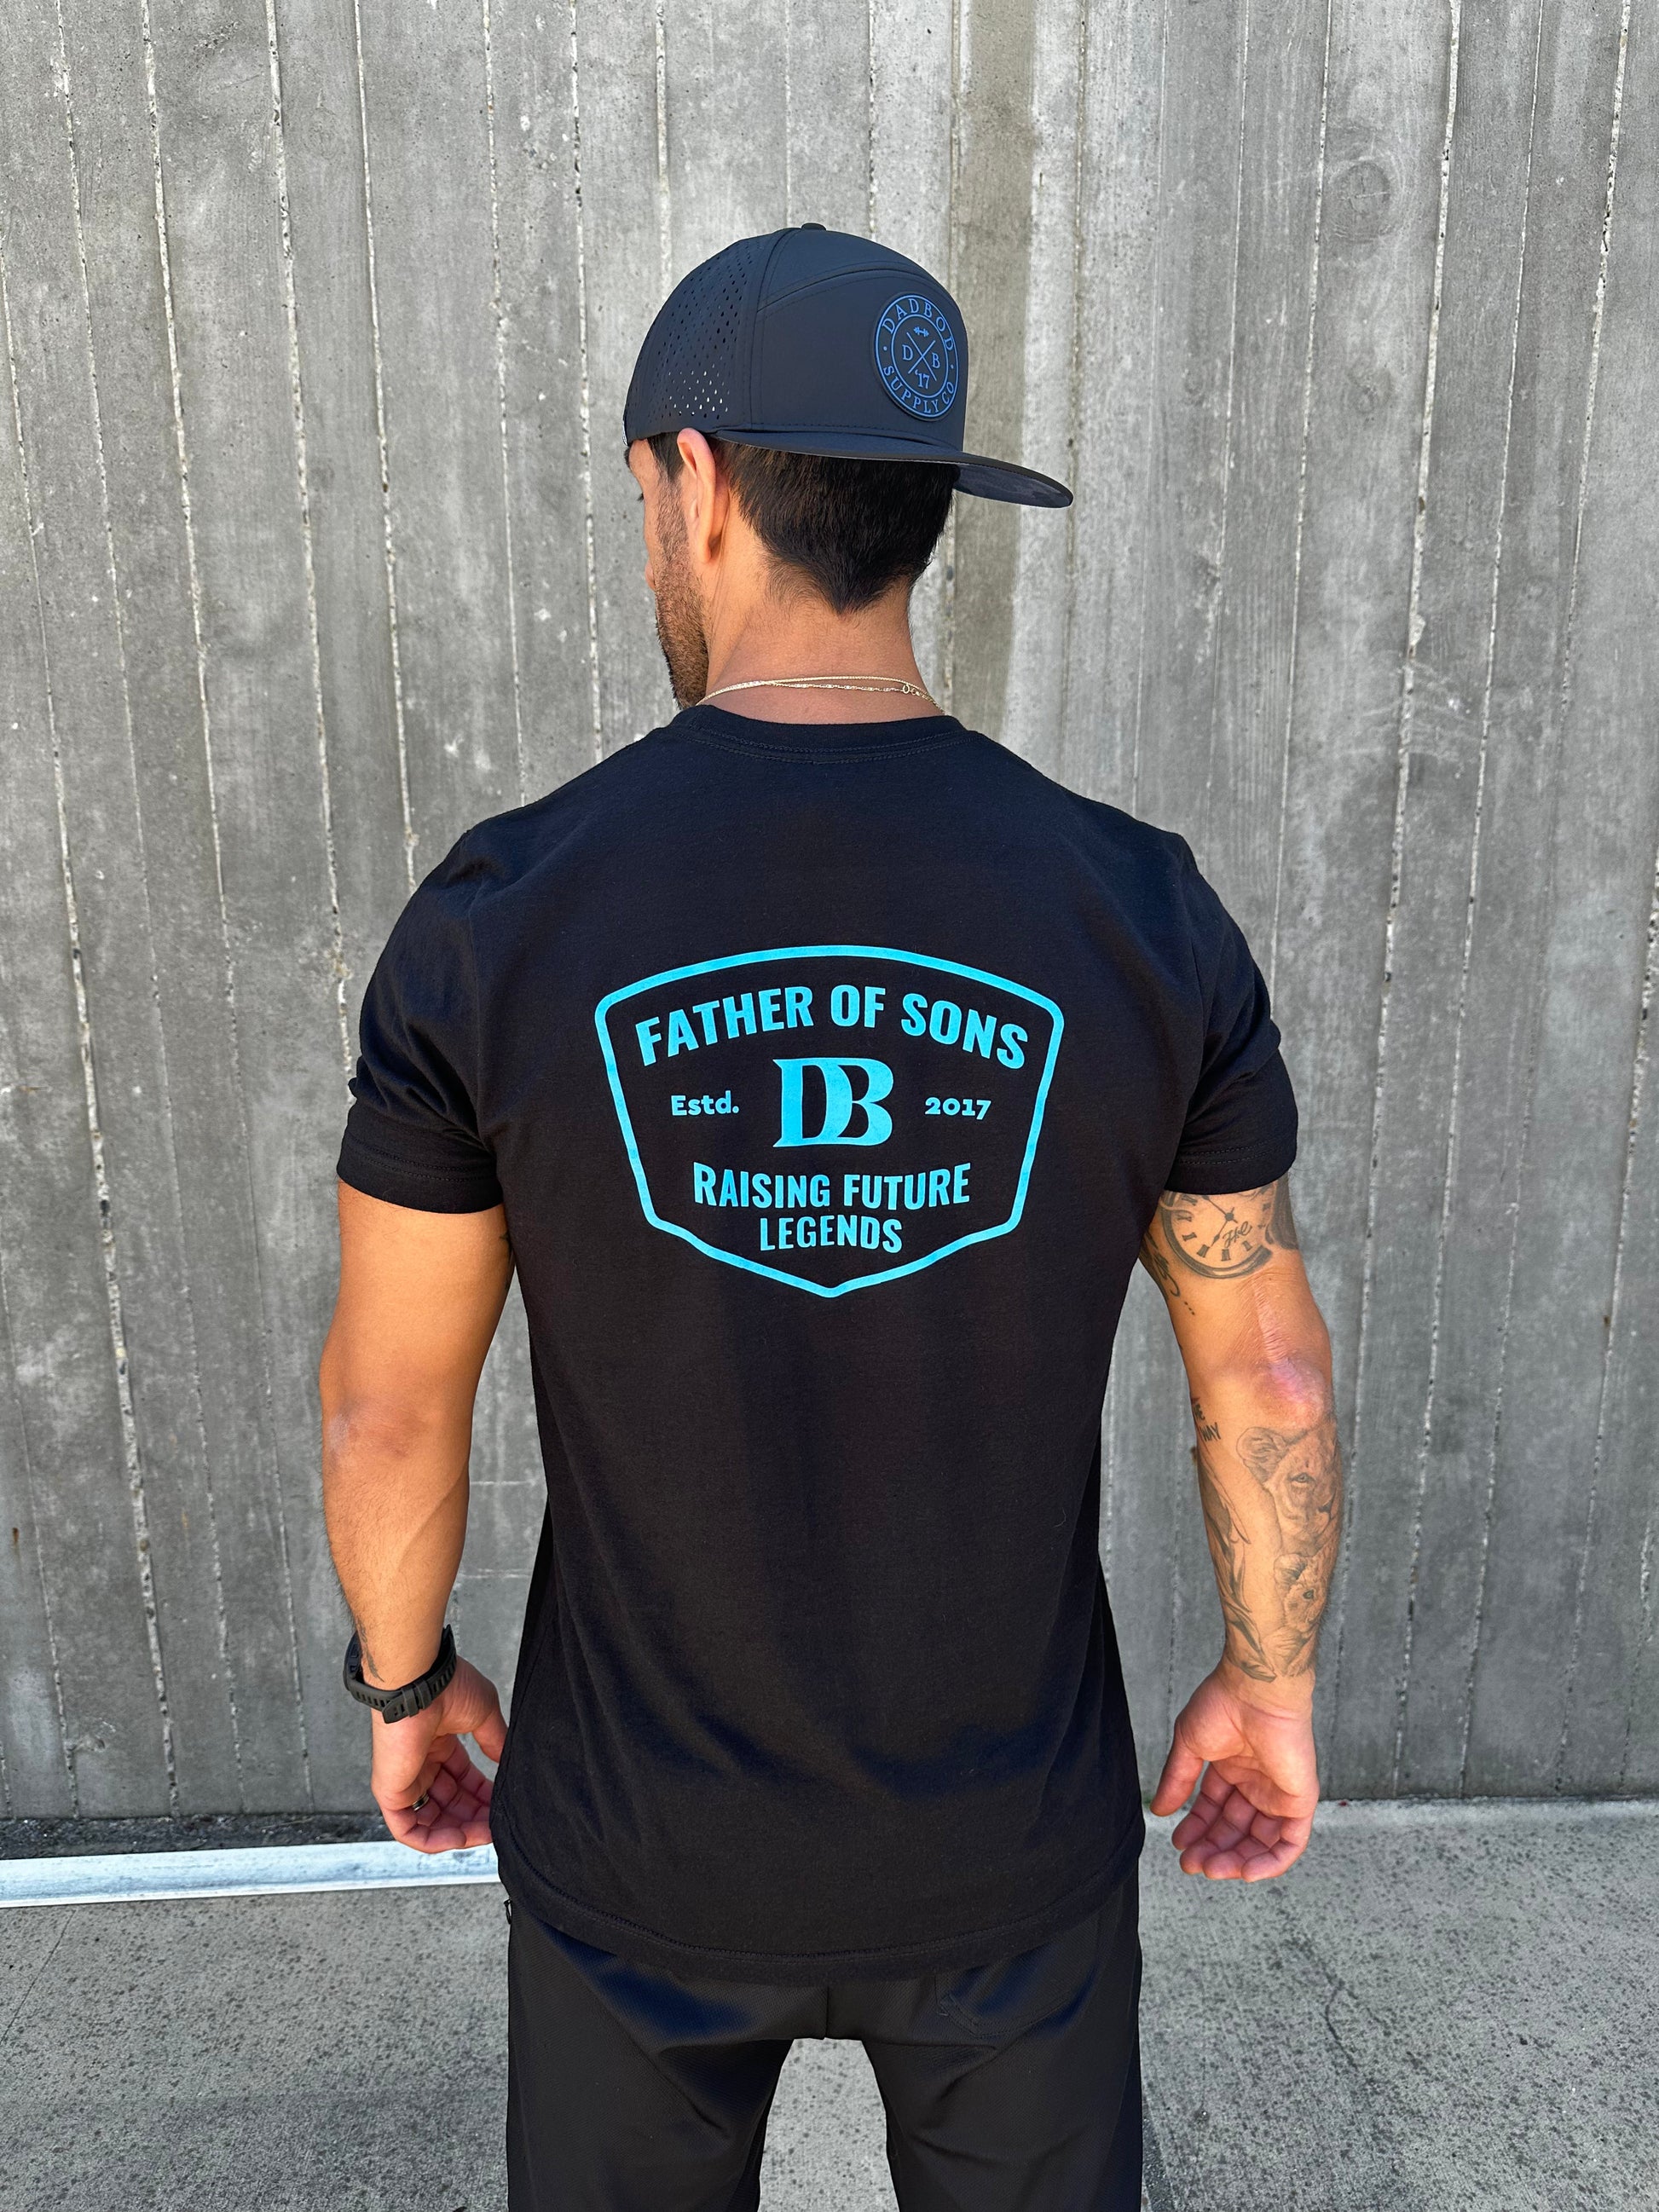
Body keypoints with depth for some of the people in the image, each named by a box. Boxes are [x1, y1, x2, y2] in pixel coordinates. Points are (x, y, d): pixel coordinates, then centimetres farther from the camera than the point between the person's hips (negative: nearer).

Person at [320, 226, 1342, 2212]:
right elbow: (1270, 1369, -8)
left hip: (639, 1843, 0)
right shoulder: (1142, 912, -16)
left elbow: (388, 1399, -11)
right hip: (1011, 1832, 1)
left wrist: (403, 1683, 8)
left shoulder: (498, 918, -20)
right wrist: (1271, 1680, 10)